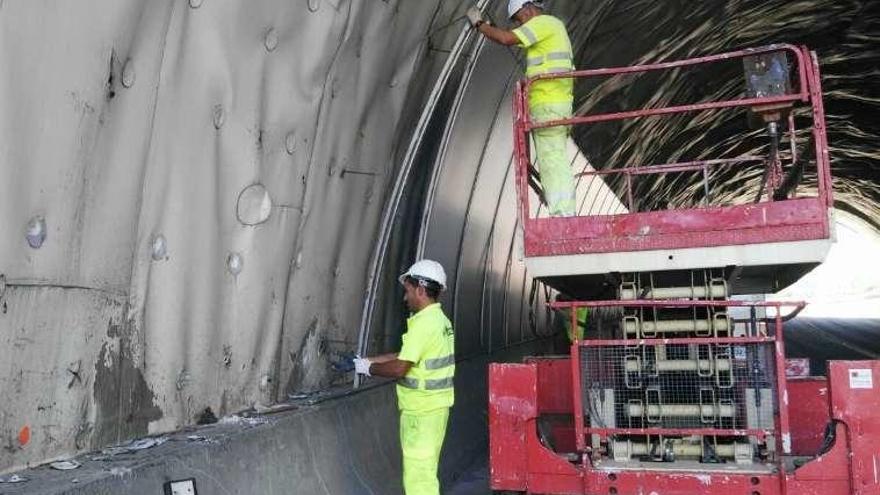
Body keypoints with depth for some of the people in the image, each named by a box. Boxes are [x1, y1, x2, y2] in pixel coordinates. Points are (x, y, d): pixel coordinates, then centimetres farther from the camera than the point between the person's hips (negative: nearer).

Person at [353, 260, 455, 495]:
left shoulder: (424, 323, -20)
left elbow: (399, 368, -22)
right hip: (435, 406, 10)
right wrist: (366, 361, 16)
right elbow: (404, 356, 17)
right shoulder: (439, 319, 12)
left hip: (421, 411, -10)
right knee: (425, 471, 20)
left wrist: (369, 368, -6)